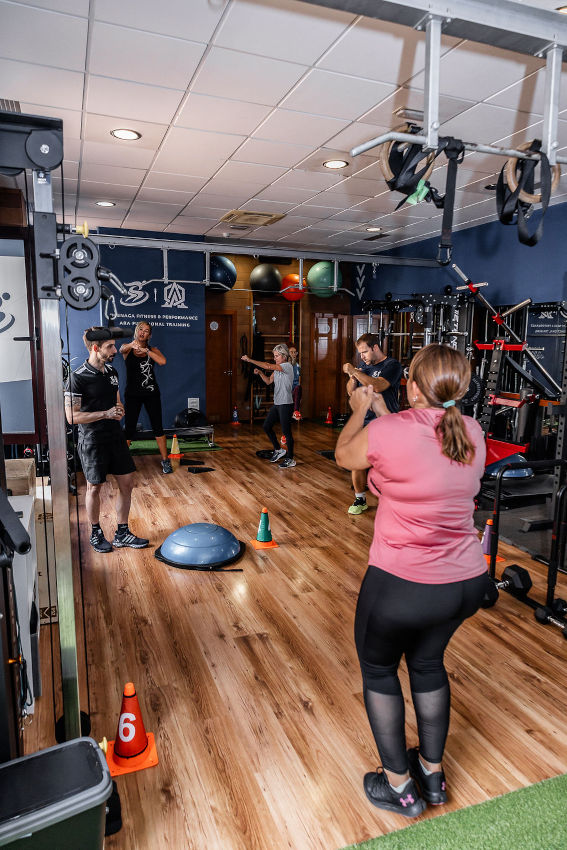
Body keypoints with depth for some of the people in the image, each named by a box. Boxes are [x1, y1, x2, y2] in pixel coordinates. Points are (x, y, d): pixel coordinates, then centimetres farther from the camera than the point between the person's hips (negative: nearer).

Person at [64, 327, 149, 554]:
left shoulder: (111, 372, 6)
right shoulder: (78, 377, -16)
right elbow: (72, 417, -19)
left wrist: (119, 411, -4)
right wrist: (106, 413, -21)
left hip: (115, 436, 7)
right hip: (92, 441, -7)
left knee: (126, 483, 8)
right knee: (94, 488, 8)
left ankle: (122, 534, 22)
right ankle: (96, 533, 28)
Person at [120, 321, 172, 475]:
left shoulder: (153, 350, 5)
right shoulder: (128, 348, 2)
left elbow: (163, 361, -16)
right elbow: (122, 349, -24)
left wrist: (146, 350, -26)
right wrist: (132, 345, -46)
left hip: (151, 393, 1)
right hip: (132, 394, -1)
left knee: (158, 427, 3)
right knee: (129, 428, 0)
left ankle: (165, 460, 13)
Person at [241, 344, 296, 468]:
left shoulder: (287, 366, -14)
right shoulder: (277, 368, 13)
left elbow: (268, 366, -23)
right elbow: (269, 381, 17)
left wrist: (250, 360, -20)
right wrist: (259, 373, -1)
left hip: (286, 404, -9)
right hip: (276, 403, 9)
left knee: (286, 431, -4)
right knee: (267, 426, 12)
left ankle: (290, 459, 7)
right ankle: (278, 450, 27)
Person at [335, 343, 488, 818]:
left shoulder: (385, 434, -22)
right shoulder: (472, 434, -4)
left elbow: (344, 455, 0)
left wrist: (361, 412, 16)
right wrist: (384, 413, 20)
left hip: (403, 586, -6)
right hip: (467, 582, 6)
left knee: (377, 669, 21)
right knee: (428, 662, 29)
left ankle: (400, 786, 35)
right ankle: (433, 772, 46)